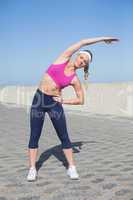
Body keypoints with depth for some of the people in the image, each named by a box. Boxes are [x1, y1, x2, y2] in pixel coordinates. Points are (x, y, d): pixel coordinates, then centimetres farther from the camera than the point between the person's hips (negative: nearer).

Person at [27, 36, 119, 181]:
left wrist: (63, 101, -6)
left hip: (54, 103, -1)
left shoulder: (75, 80, -3)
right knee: (34, 136, 2)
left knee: (64, 136, 2)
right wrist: (102, 38, 5)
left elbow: (81, 100, 1)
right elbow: (82, 42, -1)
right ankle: (32, 169, 12)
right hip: (38, 99, 1)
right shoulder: (64, 59, -1)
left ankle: (71, 168, 15)